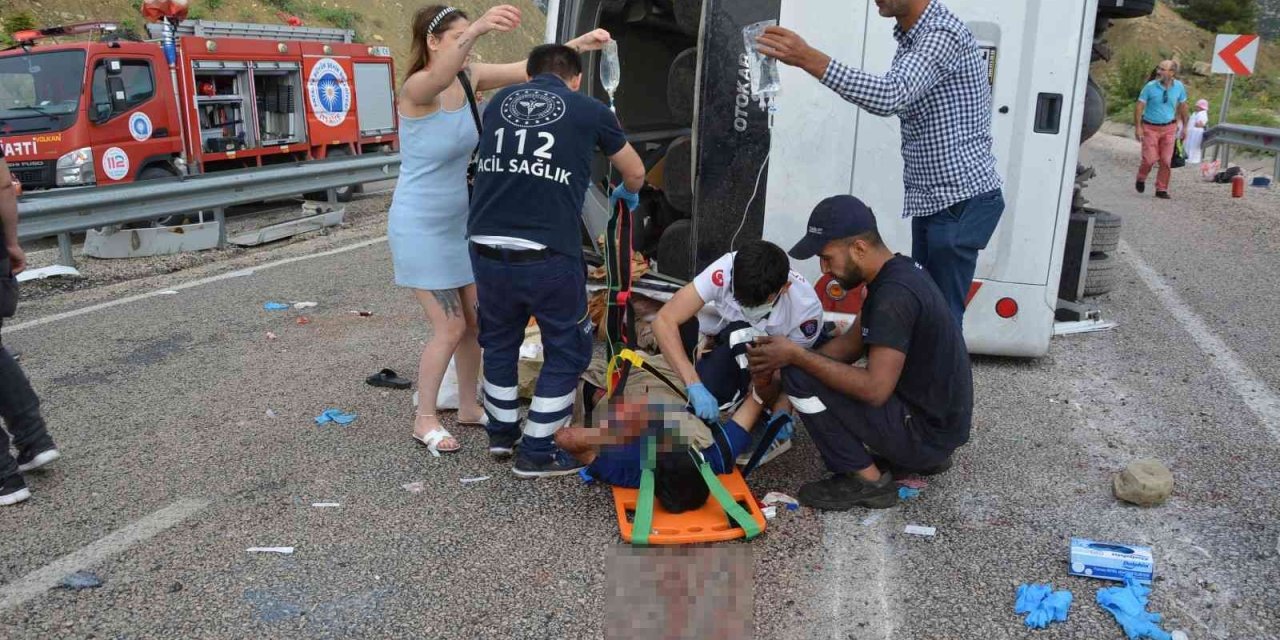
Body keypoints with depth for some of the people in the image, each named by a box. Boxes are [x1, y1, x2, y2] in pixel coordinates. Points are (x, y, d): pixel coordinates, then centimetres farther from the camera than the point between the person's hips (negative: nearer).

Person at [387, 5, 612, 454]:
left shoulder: (469, 79, -2)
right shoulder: (416, 89, -22)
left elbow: (529, 69, 1)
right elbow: (438, 76, -46)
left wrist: (579, 44, -12)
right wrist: (476, 30, -64)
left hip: (460, 223, 7)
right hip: (420, 228, -7)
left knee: (475, 320, 12)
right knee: (450, 328, -4)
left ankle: (468, 406, 30)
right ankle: (424, 421, 15)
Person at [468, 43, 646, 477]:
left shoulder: (500, 101, 17)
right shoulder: (590, 111, 8)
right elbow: (635, 173, 23)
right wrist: (628, 194, 46)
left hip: (486, 249, 4)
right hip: (549, 255, -4)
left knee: (499, 341, 26)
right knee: (566, 351, 16)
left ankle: (502, 433, 41)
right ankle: (536, 453, 23)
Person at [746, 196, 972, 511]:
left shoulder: (894, 294, -26)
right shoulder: (896, 272, 5)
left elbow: (875, 389, -30)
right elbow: (851, 344, 10)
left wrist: (797, 357, -23)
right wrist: (785, 358, -4)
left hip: (926, 430, -10)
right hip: (936, 416, 10)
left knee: (800, 378, -16)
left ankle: (866, 480, -3)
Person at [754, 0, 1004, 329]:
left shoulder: (943, 32, -17)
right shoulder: (910, 38, 14)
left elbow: (892, 96, -33)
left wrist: (808, 59, -40)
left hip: (962, 200, -9)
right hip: (933, 200, 9)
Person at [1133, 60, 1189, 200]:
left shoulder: (1179, 86, -2)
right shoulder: (1150, 86, -11)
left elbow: (1183, 106, 11)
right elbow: (1139, 106, -7)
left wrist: (1185, 127, 13)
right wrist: (1137, 127, -12)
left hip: (1169, 128, 2)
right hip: (1150, 127, -2)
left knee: (1166, 161, -1)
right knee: (1150, 159, -8)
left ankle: (1161, 189, 9)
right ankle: (1141, 179, 23)